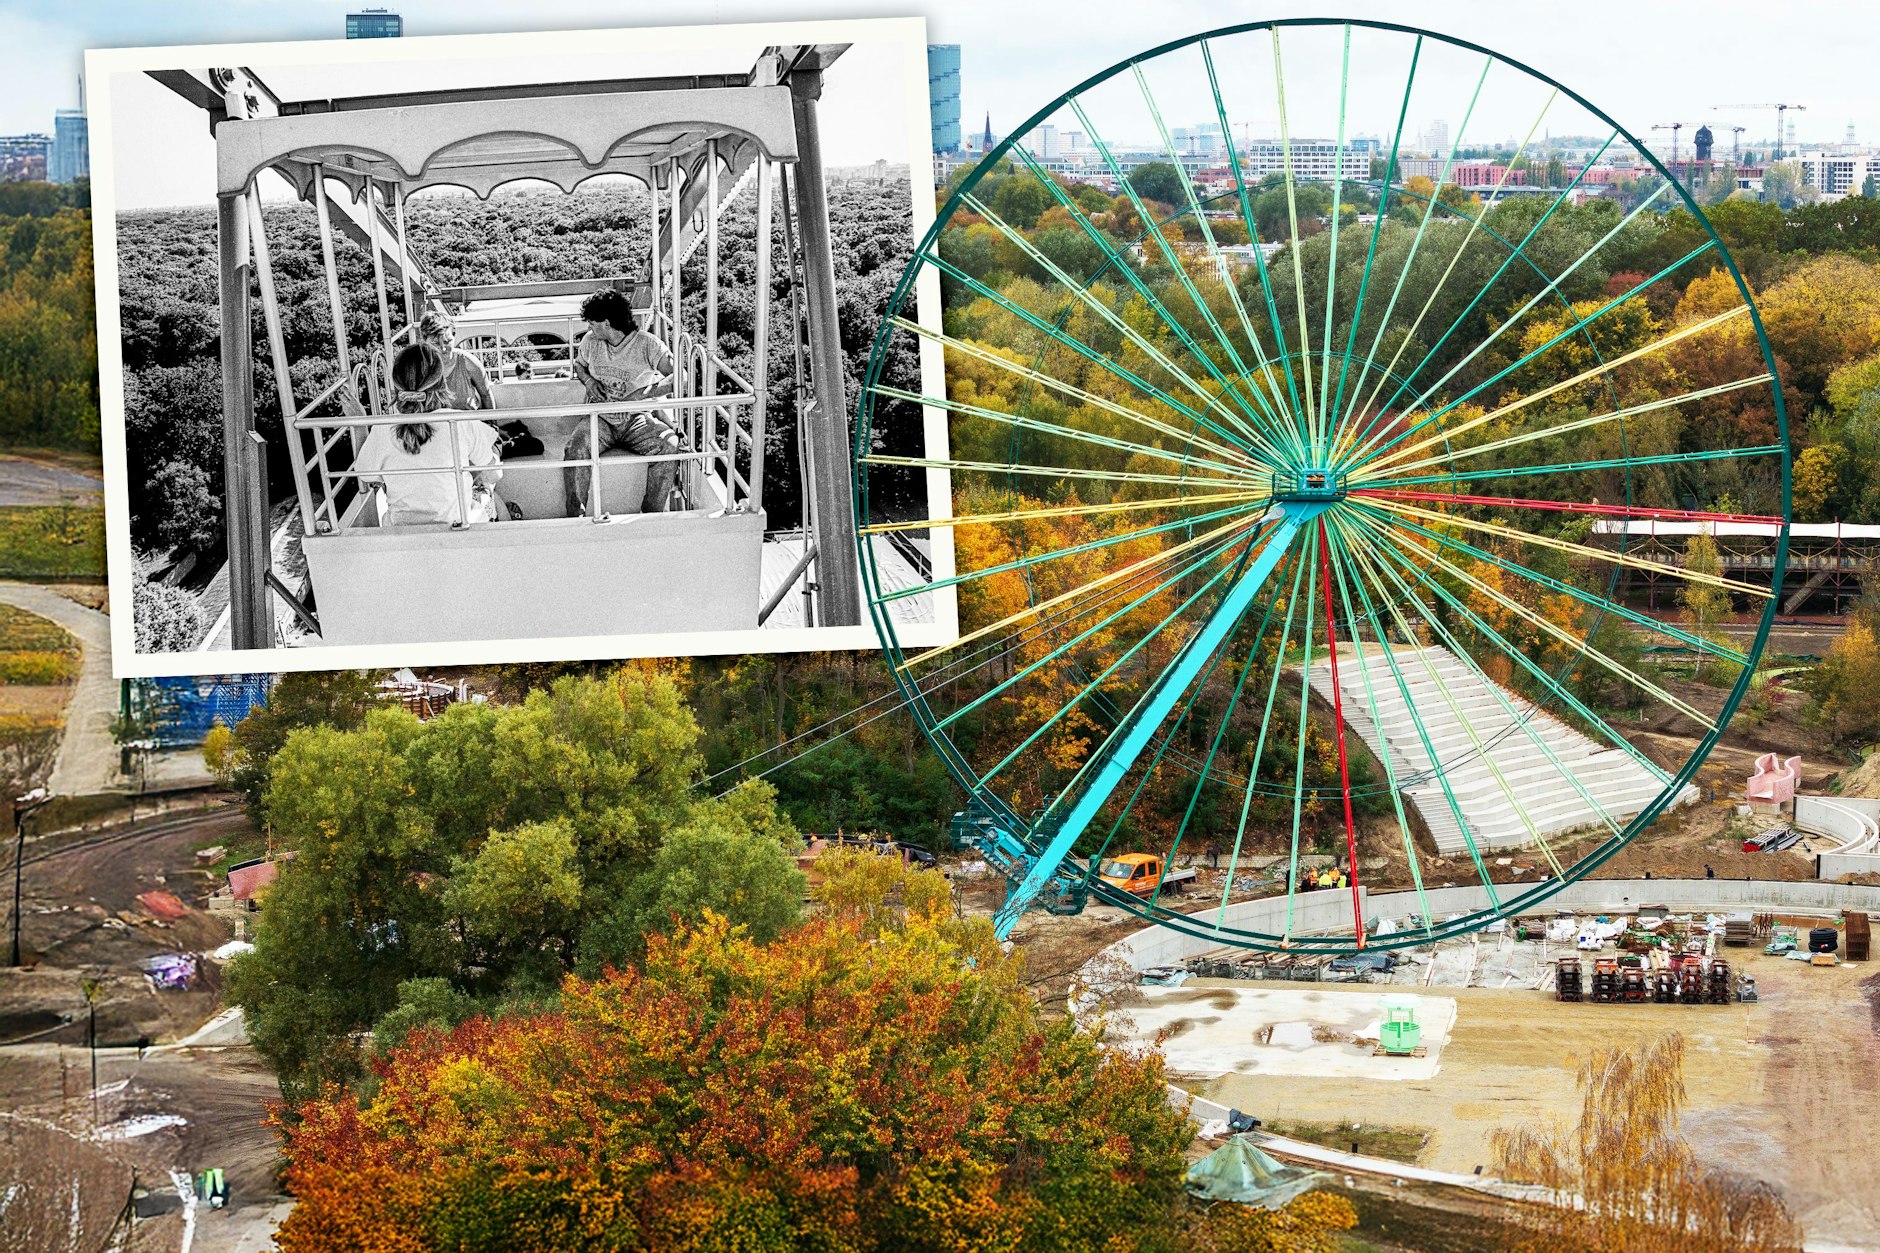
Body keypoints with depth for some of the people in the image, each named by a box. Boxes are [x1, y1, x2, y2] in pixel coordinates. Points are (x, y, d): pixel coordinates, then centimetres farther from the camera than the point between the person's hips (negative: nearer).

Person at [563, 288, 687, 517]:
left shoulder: (647, 345, -8)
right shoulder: (590, 342, 7)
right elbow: (579, 364, 29)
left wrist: (646, 393, -26)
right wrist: (588, 381, 6)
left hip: (637, 418, -2)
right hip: (600, 418, 2)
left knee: (670, 447, -32)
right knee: (575, 449, -31)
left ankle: (652, 515, -21)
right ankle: (575, 518, -22)